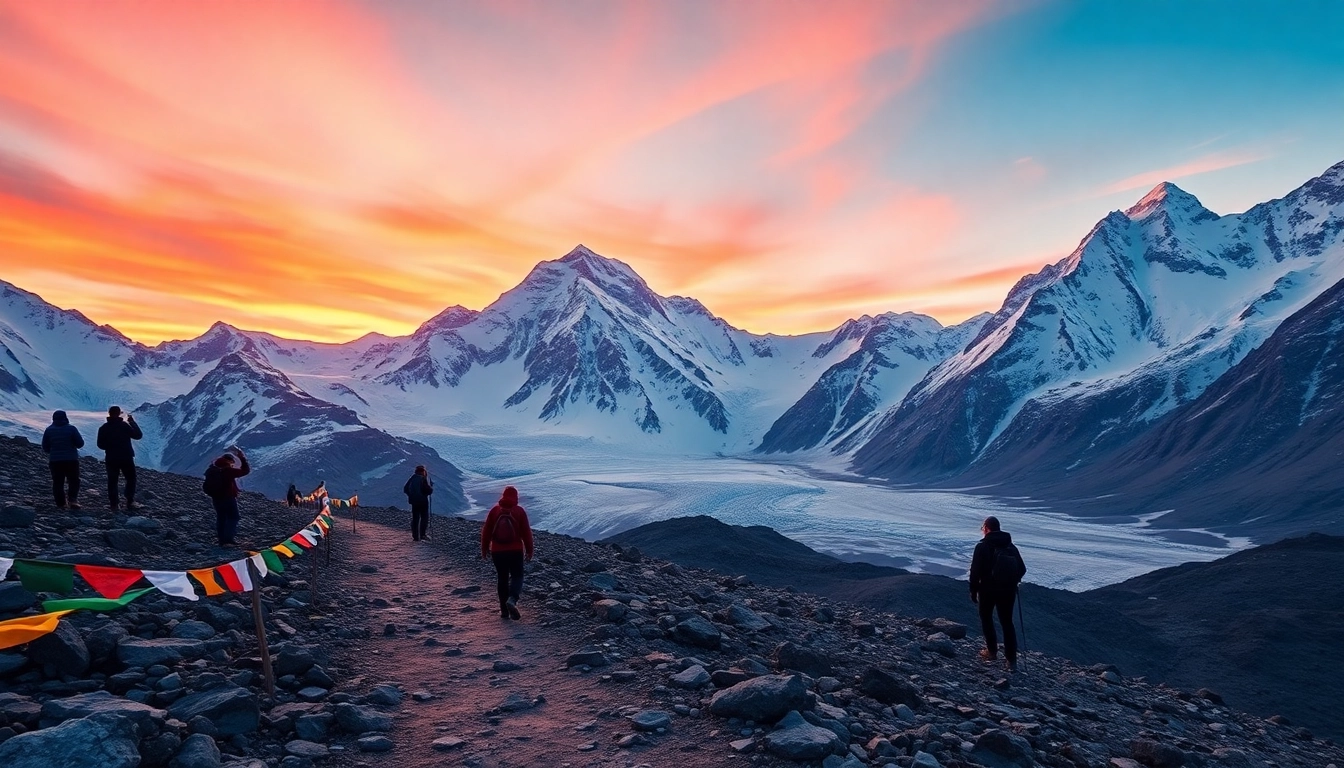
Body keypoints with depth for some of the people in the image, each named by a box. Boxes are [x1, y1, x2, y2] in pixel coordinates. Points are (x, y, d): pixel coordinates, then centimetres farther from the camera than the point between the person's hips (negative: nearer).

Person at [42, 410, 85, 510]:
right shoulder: (71, 428, -6)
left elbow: (45, 447, 4)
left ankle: (60, 504, 7)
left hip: (55, 460, 2)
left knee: (57, 483, 9)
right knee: (74, 481, 9)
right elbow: (80, 443, -6)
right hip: (71, 460, -2)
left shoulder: (49, 430, 0)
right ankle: (73, 499, -10)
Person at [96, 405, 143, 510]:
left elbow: (100, 445, 5)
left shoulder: (103, 428, 0)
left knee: (112, 481, 9)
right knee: (131, 479, 8)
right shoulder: (124, 425, -10)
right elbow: (138, 435, -5)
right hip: (126, 458, -3)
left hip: (111, 459, 3)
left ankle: (113, 503, 7)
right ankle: (130, 502, 0)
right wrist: (132, 422, 3)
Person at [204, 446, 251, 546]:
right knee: (233, 518, 3)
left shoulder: (212, 469, 3)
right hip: (228, 498, -7)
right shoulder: (228, 470, -21)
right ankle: (228, 540, -4)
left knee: (221, 518, 15)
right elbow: (245, 470, -18)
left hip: (216, 498, 7)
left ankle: (222, 540, 18)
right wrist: (242, 457, -14)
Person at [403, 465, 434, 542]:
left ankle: (416, 536, 10)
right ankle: (423, 534, -3)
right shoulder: (423, 479, -13)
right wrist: (431, 486, 3)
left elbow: (405, 489, 9)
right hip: (423, 501, -5)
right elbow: (429, 490, -16)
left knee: (415, 518, 10)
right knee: (424, 518, 4)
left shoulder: (412, 478, 4)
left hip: (414, 501, 5)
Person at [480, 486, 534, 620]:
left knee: (502, 579, 12)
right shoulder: (519, 511, -4)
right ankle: (512, 599, -20)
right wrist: (529, 551, 6)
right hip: (516, 551, -2)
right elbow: (526, 532, -3)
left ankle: (504, 610, 12)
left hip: (497, 551, 2)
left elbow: (486, 531, 4)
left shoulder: (494, 510, 1)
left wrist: (484, 549, 14)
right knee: (517, 576, 7)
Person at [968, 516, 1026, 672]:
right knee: (1007, 623, 9)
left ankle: (992, 651, 19)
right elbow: (1022, 569, 7)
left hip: (988, 590, -4)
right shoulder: (1011, 546, 4)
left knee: (986, 618, 17)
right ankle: (1012, 660, 4)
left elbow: (975, 571, -14)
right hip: (1008, 591, 4)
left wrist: (973, 591, -4)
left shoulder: (982, 546, -11)